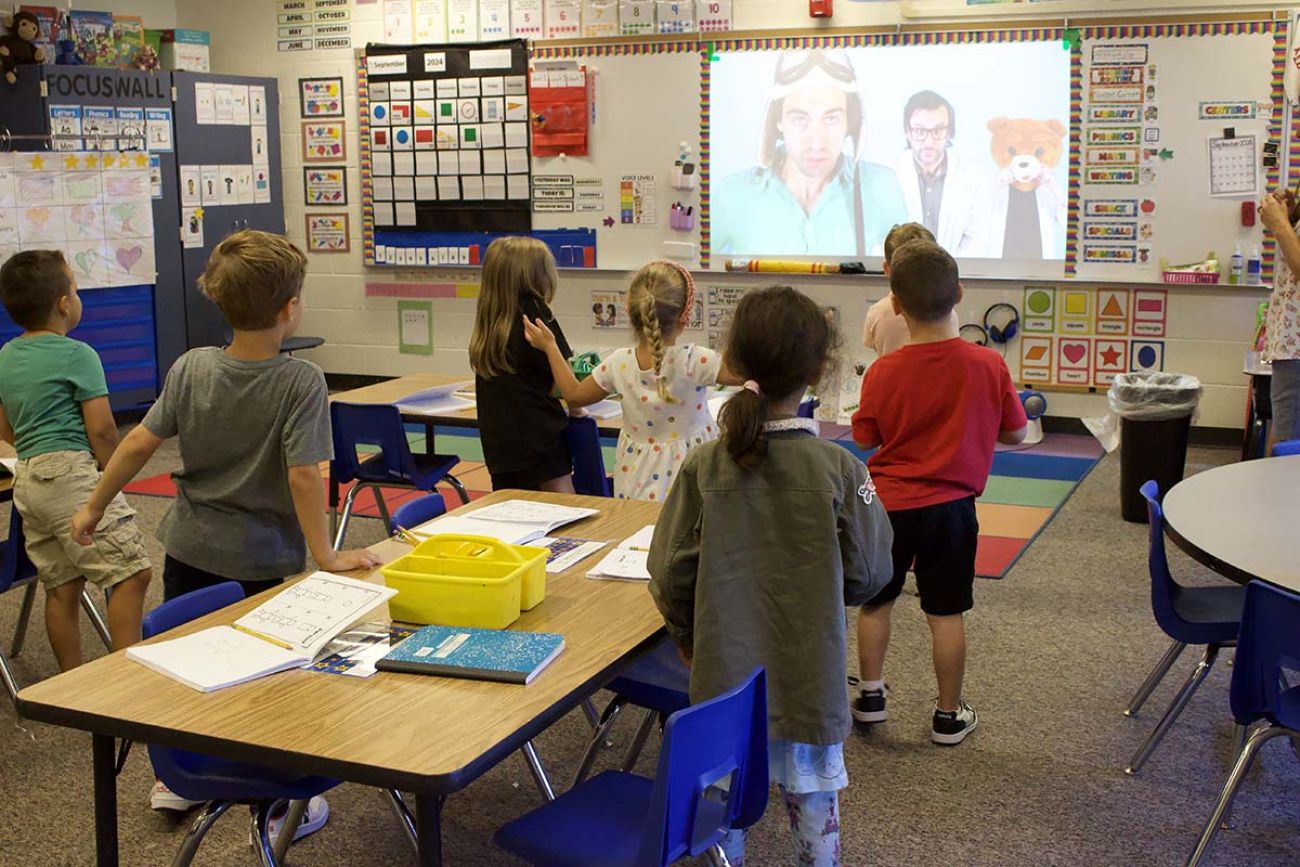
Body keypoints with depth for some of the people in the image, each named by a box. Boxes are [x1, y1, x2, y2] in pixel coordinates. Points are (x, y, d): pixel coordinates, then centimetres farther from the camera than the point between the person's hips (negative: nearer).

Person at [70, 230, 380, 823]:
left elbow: (140, 442, -5)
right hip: (261, 562, -4)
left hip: (188, 549, 4)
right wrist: (324, 553, -20)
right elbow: (303, 473, -26)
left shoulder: (190, 368, -8)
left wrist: (93, 509, 7)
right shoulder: (301, 381, -21)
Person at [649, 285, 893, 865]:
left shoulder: (704, 467, -13)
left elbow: (670, 572, -7)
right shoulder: (839, 470, -16)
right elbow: (868, 575, -8)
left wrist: (686, 635, 12)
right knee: (812, 793, 16)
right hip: (809, 673, -1)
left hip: (724, 672, 1)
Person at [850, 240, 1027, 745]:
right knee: (946, 613, 9)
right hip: (950, 507, 0)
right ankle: (949, 715, 19)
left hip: (888, 503, 0)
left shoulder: (884, 371, -15)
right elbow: (1016, 433, -2)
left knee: (875, 601, 18)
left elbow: (864, 438, -2)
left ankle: (870, 694, 30)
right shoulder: (988, 365, -13)